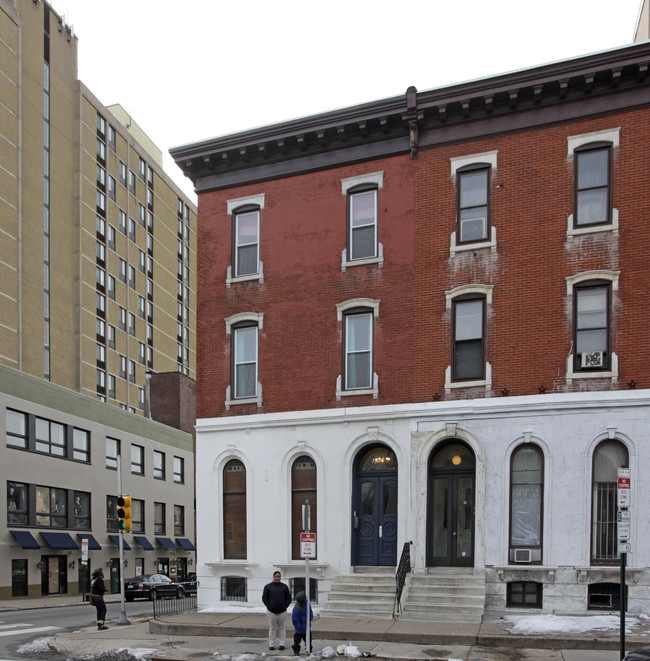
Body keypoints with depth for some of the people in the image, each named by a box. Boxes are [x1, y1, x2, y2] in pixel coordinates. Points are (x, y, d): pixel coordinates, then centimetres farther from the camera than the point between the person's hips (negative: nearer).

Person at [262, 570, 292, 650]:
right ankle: (271, 644, 9)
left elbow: (289, 598, 8)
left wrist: (285, 606, -4)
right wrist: (269, 606, -7)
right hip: (271, 612, -1)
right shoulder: (268, 586, 3)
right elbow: (264, 598, 2)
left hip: (282, 612, 1)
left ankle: (281, 644, 11)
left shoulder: (285, 587, 6)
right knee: (272, 628, 3)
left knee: (282, 628, 4)